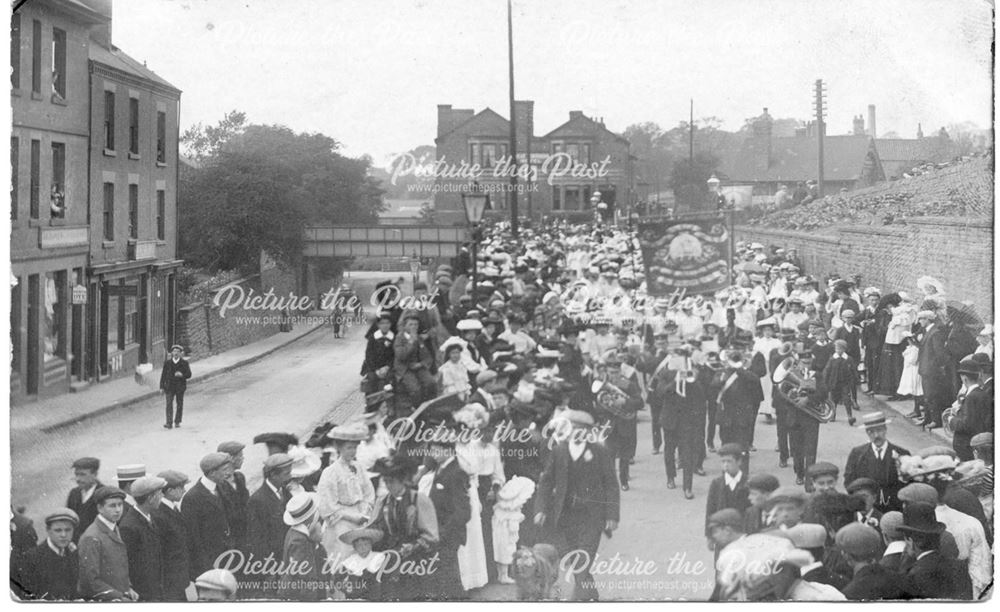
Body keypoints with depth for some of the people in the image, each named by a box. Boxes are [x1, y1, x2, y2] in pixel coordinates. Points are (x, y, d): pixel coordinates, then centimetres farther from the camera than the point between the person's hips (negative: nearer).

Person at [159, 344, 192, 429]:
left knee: (180, 404, 6)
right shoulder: (167, 363, 5)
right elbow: (163, 375, 6)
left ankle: (177, 422, 19)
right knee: (169, 404, -11)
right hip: (169, 387, 0)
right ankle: (169, 423, -17)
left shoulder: (184, 363, 2)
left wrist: (182, 375, -23)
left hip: (180, 387, 0)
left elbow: (189, 374, -1)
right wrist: (161, 387, 2)